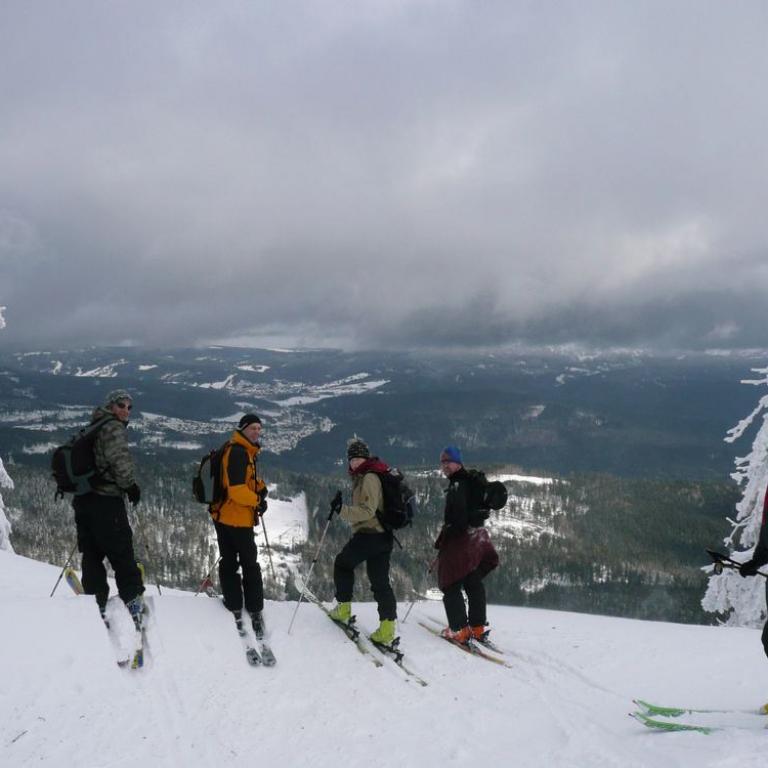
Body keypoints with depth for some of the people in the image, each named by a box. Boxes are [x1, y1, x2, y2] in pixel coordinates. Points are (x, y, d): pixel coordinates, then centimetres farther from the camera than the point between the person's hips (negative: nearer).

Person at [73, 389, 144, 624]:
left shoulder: (91, 429, 21)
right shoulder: (113, 427, -8)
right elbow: (120, 459, -21)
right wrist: (131, 485, -9)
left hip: (82, 499, 9)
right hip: (106, 500, -9)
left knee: (92, 555, 10)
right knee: (122, 553, -4)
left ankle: (96, 606, 12)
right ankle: (133, 602, -3)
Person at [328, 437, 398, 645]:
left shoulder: (369, 477, -14)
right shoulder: (363, 476, 17)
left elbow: (367, 511, -22)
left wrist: (342, 510, -23)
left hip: (368, 535, -9)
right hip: (384, 536, 9)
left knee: (342, 564, 14)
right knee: (380, 580, 7)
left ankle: (343, 608, 20)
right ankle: (387, 626, 0)